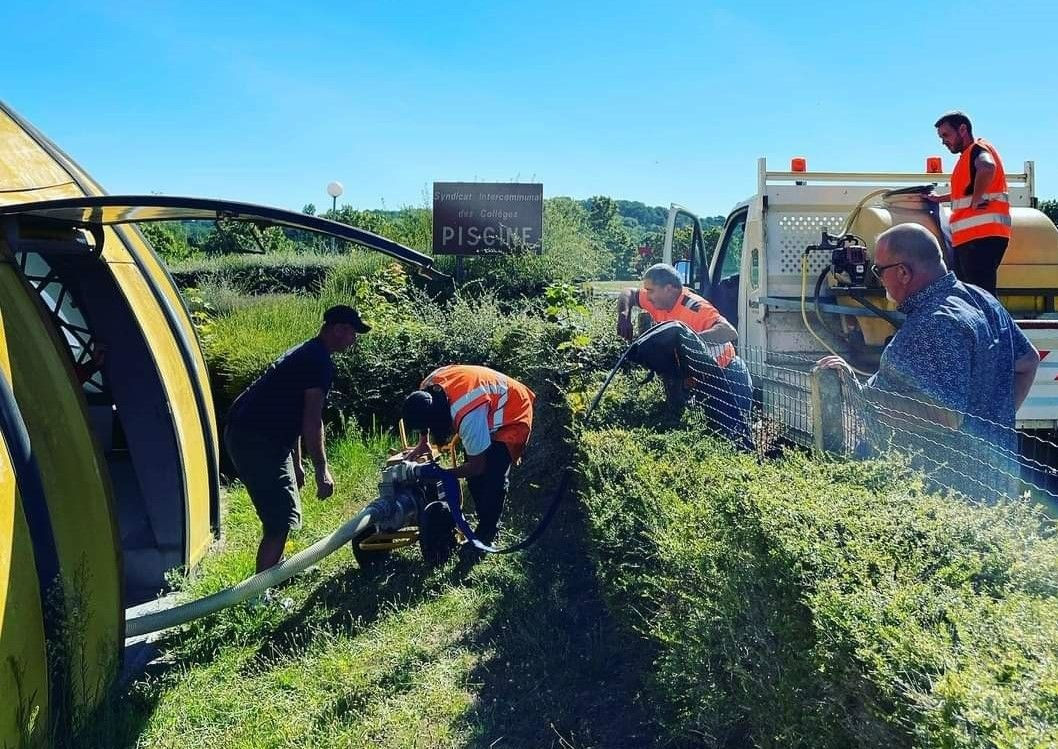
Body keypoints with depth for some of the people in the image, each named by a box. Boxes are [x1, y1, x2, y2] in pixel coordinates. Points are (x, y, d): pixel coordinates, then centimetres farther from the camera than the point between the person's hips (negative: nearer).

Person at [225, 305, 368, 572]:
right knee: (281, 519, -10)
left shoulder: (305, 353, 19)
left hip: (244, 433, 11)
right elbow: (312, 421, -19)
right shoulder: (320, 361, -14)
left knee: (283, 511, 23)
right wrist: (322, 470, -14)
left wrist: (296, 463, 26)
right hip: (257, 440, -11)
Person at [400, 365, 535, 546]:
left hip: (513, 414, -8)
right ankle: (487, 523, 21)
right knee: (473, 477, 5)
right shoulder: (428, 387, -21)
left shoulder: (467, 416, -42)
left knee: (493, 476, -16)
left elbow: (477, 466, -27)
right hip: (491, 410, 8)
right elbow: (422, 415, 7)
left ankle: (484, 536, -4)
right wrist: (423, 443, -4)